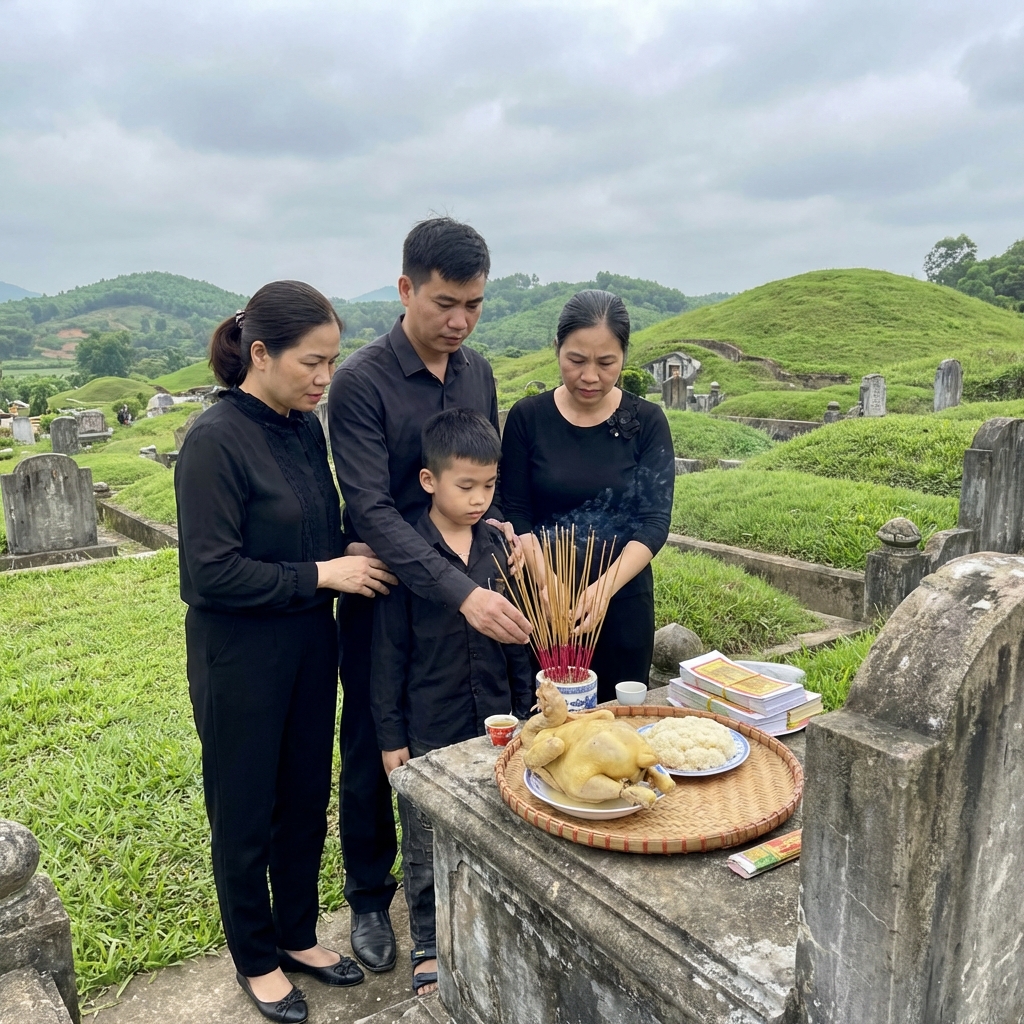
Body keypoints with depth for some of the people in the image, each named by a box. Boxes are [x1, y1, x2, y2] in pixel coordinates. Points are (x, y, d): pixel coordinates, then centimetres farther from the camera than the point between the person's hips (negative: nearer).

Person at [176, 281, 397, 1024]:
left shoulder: (306, 428, 1)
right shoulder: (215, 441, -19)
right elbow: (212, 572, -21)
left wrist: (349, 561, -6)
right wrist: (323, 575, -18)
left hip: (310, 647, 7)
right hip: (240, 660, -6)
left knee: (306, 800, 19)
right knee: (246, 814, 13)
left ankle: (298, 935, 42)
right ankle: (257, 960, 36)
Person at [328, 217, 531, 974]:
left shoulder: (477, 372, 2)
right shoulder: (362, 381, -18)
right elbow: (373, 511, -26)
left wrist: (492, 521, -9)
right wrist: (462, 592, -35)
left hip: (469, 594, 5)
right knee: (373, 753, 12)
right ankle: (370, 899, 33)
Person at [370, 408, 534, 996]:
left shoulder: (499, 545, -2)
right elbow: (389, 651, -9)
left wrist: (524, 709, 9)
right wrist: (391, 735, -7)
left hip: (495, 723, 4)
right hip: (429, 733, -3)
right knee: (428, 848, 13)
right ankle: (429, 946, 35)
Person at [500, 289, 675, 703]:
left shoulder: (646, 422, -4)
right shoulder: (527, 417, -4)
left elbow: (655, 521, -9)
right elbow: (515, 514, -4)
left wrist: (605, 587, -25)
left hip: (622, 604, 1)